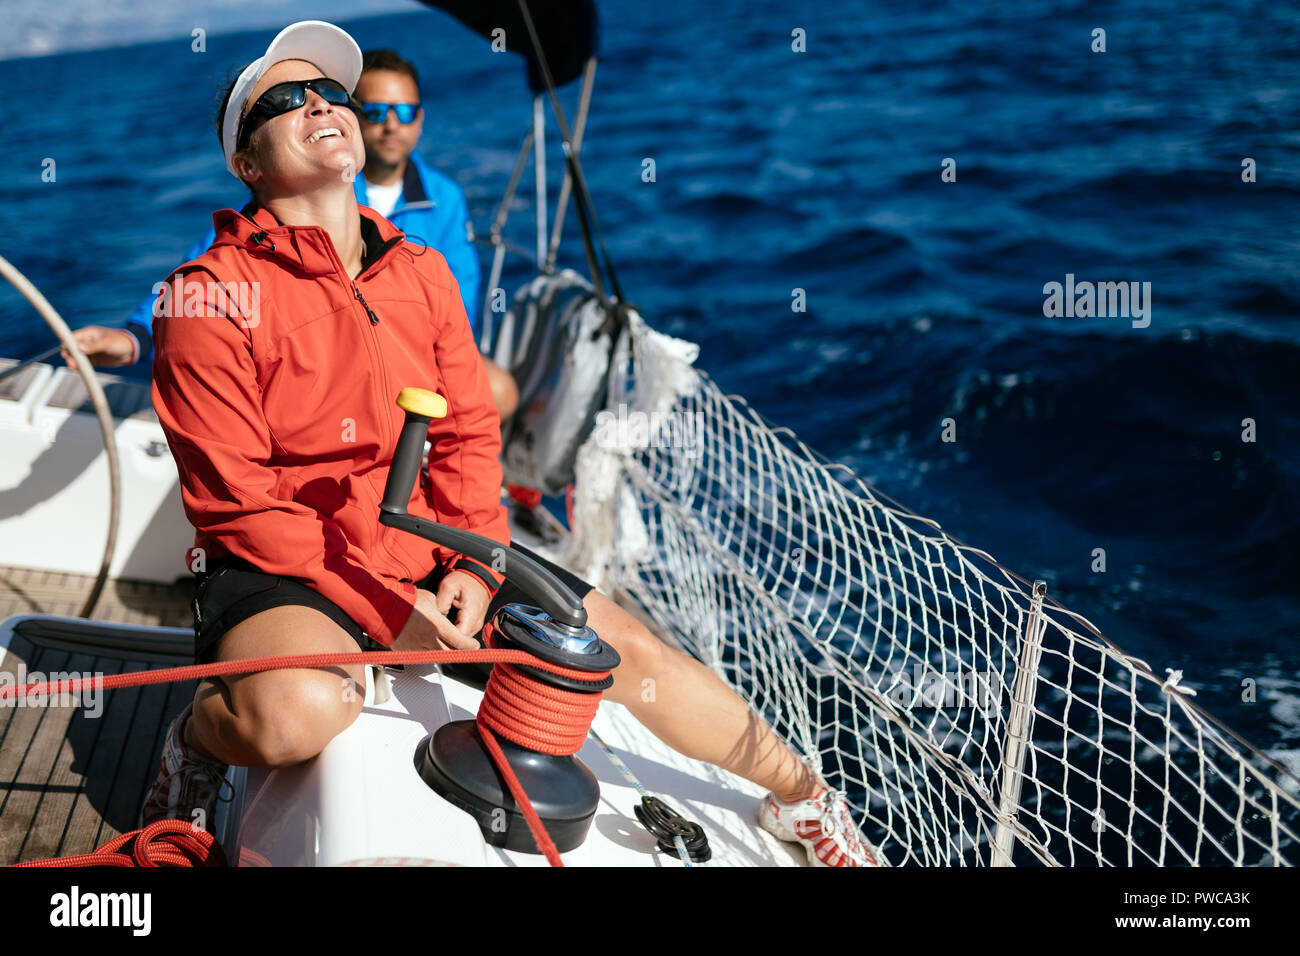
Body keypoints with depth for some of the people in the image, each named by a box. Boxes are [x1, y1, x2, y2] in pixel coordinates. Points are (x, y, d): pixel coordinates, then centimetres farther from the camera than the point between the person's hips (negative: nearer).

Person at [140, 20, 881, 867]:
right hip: (287, 570, -5)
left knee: (630, 646, -1)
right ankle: (196, 742, -2)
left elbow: (468, 431, 11)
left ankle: (803, 796, 20)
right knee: (300, 711, -39)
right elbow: (237, 501, -14)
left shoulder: (422, 272, 9)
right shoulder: (214, 294, -10)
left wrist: (474, 560, -7)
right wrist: (382, 612, -19)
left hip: (430, 556, 5)